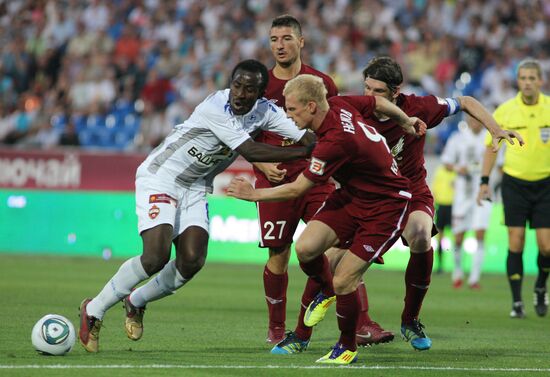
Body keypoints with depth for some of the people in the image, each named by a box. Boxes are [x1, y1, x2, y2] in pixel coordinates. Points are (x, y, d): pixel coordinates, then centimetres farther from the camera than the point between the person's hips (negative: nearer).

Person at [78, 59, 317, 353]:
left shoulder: (265, 112, -6)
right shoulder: (215, 108, -27)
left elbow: (305, 137, -6)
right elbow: (250, 152, -31)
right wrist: (301, 153, -31)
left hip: (195, 188, 7)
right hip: (159, 177, -7)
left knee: (191, 262, -10)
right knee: (156, 258, -21)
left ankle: (135, 302, 17)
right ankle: (94, 310, -2)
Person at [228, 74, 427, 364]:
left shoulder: (334, 143, -33)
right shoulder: (338, 105, -9)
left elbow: (296, 189, -22)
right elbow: (379, 102, 10)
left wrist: (255, 194, -8)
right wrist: (406, 122, 30)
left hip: (385, 206, -8)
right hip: (351, 195, 8)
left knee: (343, 282, -11)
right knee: (305, 247, -10)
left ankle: (347, 348, 13)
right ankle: (325, 291, 22)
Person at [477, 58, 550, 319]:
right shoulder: (504, 111, -4)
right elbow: (491, 146, 7)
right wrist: (484, 181, 3)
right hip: (514, 183, 0)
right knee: (515, 244, -5)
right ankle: (517, 302, 5)